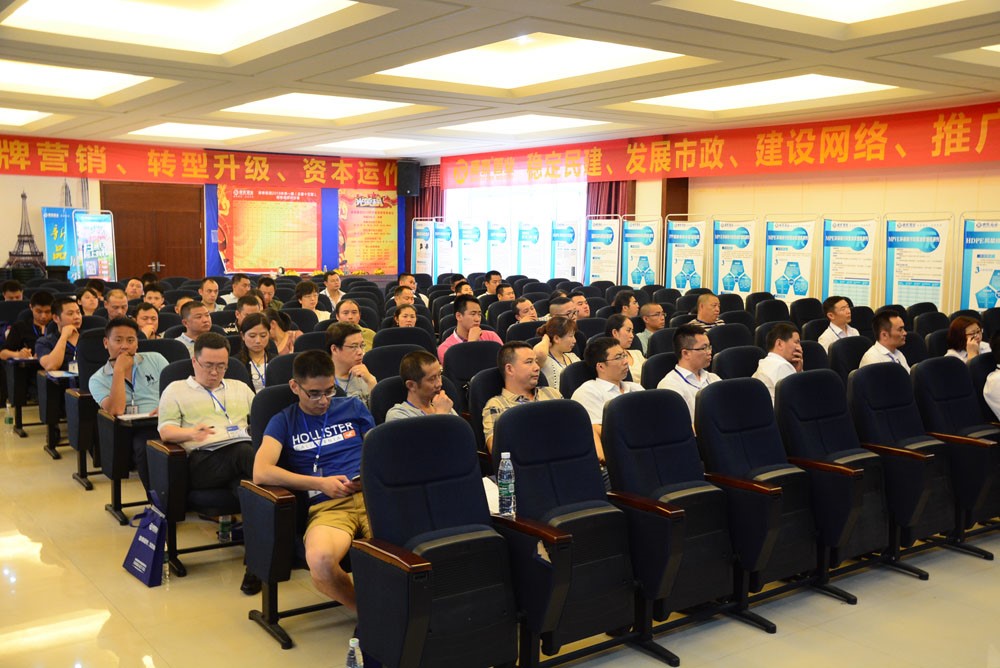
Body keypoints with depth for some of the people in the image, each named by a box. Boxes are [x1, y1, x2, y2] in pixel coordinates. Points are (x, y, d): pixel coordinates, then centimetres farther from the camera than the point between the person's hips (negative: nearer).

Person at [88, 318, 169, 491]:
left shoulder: (155, 359, 19)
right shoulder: (98, 379, 13)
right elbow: (117, 410, -6)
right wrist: (119, 369, -3)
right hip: (136, 431, -1)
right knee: (147, 447, -37)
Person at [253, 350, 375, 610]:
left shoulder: (352, 408, 23)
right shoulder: (284, 422, 16)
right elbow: (260, 472, 1)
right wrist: (320, 483, -5)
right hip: (327, 506, -1)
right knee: (320, 560, -38)